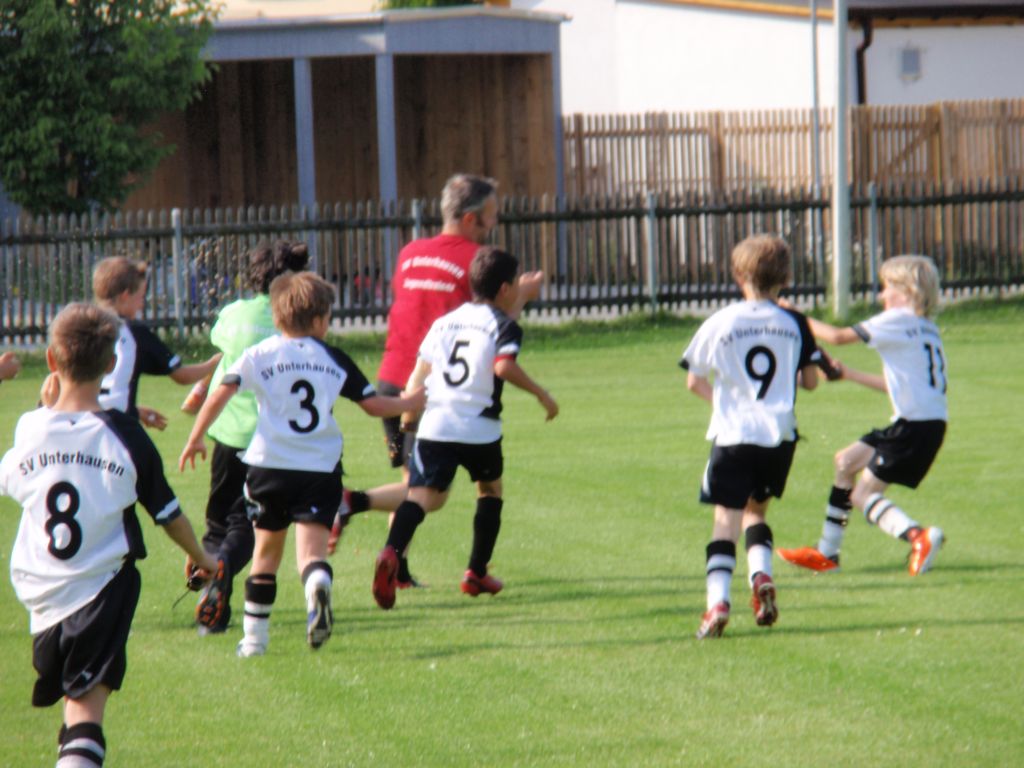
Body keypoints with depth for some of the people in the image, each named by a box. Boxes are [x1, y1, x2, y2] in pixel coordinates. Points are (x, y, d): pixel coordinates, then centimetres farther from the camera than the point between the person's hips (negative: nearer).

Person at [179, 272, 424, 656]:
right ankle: (317, 584, -45)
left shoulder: (259, 355, 2)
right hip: (320, 467, -1)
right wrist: (408, 403, 32)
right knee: (311, 548, -9)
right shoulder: (335, 360, 7)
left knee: (267, 550, 16)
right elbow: (373, 404, 12)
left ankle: (254, 636, 21)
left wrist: (196, 438, 1)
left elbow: (220, 394, -8)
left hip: (269, 464, 1)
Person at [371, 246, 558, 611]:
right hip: (479, 429, -3)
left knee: (423, 495, -8)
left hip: (434, 426, 3)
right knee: (490, 489, 22)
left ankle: (392, 551, -37)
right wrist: (540, 393, -9)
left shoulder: (444, 321, 18)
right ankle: (477, 573, 25)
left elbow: (421, 369, 13)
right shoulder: (503, 326, 1)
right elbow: (503, 365, -17)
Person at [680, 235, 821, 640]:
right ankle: (761, 575, -2)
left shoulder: (719, 323, -3)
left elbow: (693, 381, 4)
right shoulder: (794, 323, 2)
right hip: (780, 437, 3)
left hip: (733, 434, -3)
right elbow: (811, 380, 7)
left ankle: (717, 600, -17)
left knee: (726, 517, -2)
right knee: (755, 509, 22)